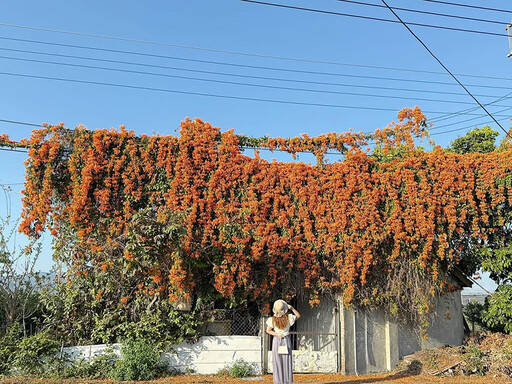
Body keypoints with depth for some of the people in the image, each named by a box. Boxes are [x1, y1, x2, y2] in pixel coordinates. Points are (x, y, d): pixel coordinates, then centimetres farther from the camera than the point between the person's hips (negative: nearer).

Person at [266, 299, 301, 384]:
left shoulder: (272, 319, -12)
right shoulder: (289, 317, -13)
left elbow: (268, 331, -5)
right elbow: (298, 316, 5)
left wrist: (277, 334, -4)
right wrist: (291, 308, -2)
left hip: (276, 340, 0)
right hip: (286, 340, 0)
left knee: (277, 362, 7)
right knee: (287, 362, 8)